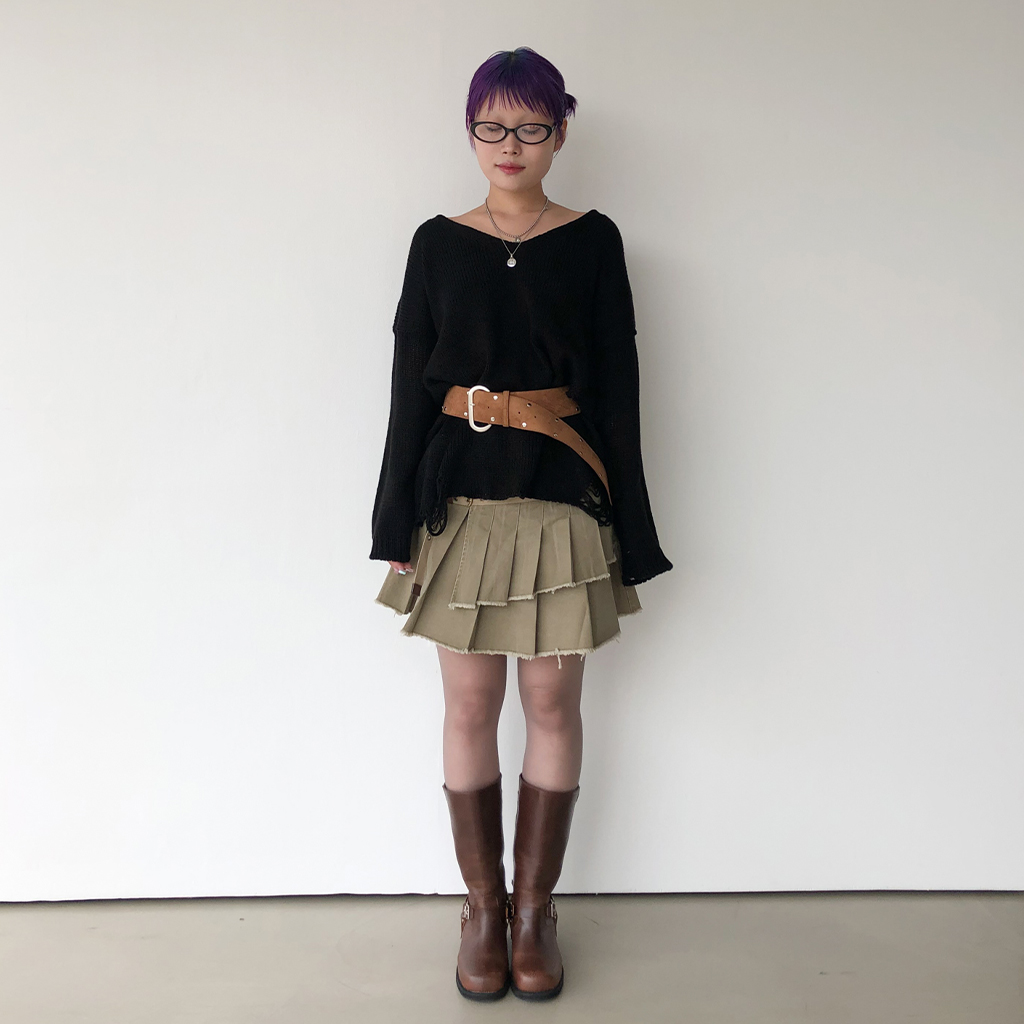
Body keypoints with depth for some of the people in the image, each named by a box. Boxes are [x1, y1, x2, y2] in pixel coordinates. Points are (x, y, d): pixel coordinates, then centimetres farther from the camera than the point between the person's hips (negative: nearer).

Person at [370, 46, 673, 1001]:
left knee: (552, 704, 6)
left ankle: (535, 908, 22)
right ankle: (482, 907, 23)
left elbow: (617, 387, 2)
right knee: (470, 708, 6)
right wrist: (399, 529, 1)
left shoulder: (593, 240, 4)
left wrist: (627, 536, -1)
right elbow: (410, 386, 5)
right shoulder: (438, 242, 6)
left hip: (561, 497, 0)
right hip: (460, 494, 1)